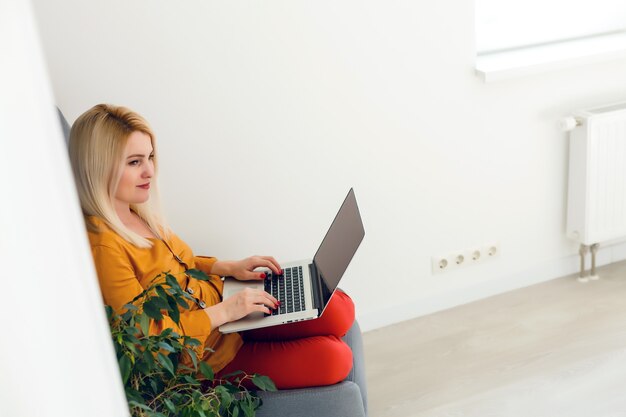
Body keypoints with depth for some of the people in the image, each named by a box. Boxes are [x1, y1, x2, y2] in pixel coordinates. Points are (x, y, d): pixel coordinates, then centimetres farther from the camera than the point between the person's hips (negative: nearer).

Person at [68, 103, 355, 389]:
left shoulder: (136, 213, 4)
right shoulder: (102, 245, -23)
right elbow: (149, 335, -22)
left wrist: (230, 267, 5)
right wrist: (224, 311, -21)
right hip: (200, 355, -9)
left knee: (339, 310, -7)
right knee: (332, 358, -21)